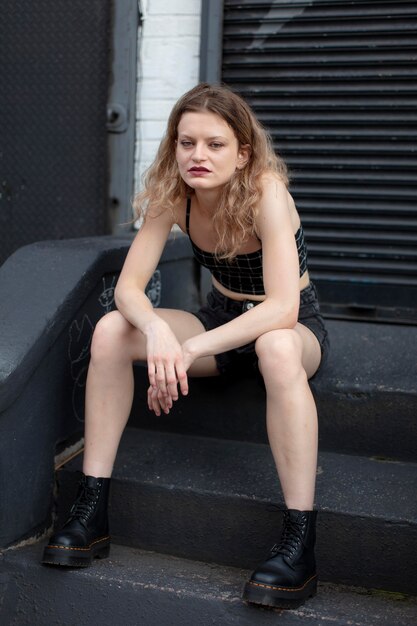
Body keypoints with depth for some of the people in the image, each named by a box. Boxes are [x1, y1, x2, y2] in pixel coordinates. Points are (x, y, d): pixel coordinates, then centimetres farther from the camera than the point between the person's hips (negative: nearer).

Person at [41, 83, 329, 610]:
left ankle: (300, 539, -35)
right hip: (223, 318, 5)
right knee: (111, 330, -19)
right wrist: (156, 330, -39)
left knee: (276, 348, -42)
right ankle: (91, 513, -15)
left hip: (295, 327, -4)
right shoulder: (174, 196, -11)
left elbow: (283, 308, -35)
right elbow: (128, 286, -16)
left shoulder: (266, 192, -26)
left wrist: (187, 350, -41)